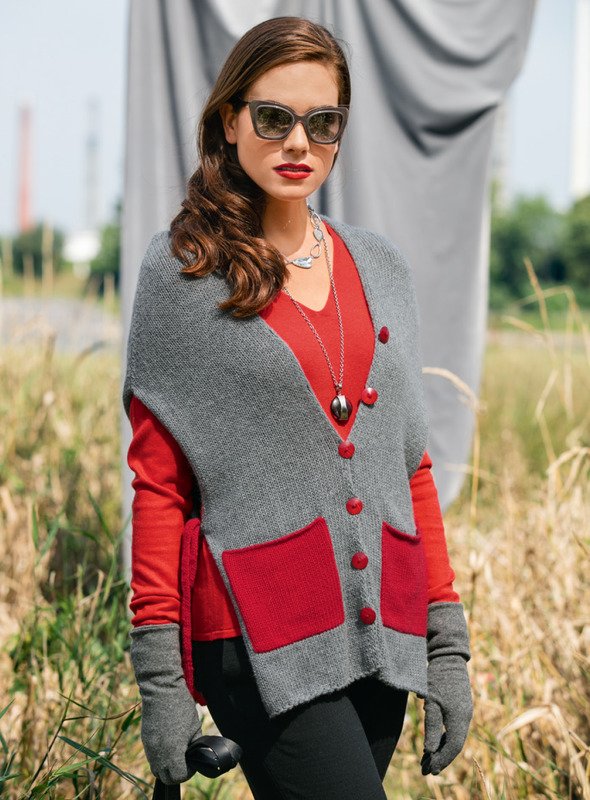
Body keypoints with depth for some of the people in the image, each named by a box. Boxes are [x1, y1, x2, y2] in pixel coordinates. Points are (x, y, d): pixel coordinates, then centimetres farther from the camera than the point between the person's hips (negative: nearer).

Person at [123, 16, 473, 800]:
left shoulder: (380, 267, 11)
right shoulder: (183, 270, 0)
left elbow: (411, 461, 13)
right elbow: (157, 479, -2)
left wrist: (448, 640, 8)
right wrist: (159, 673, -7)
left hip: (382, 634, 5)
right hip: (262, 641, -5)